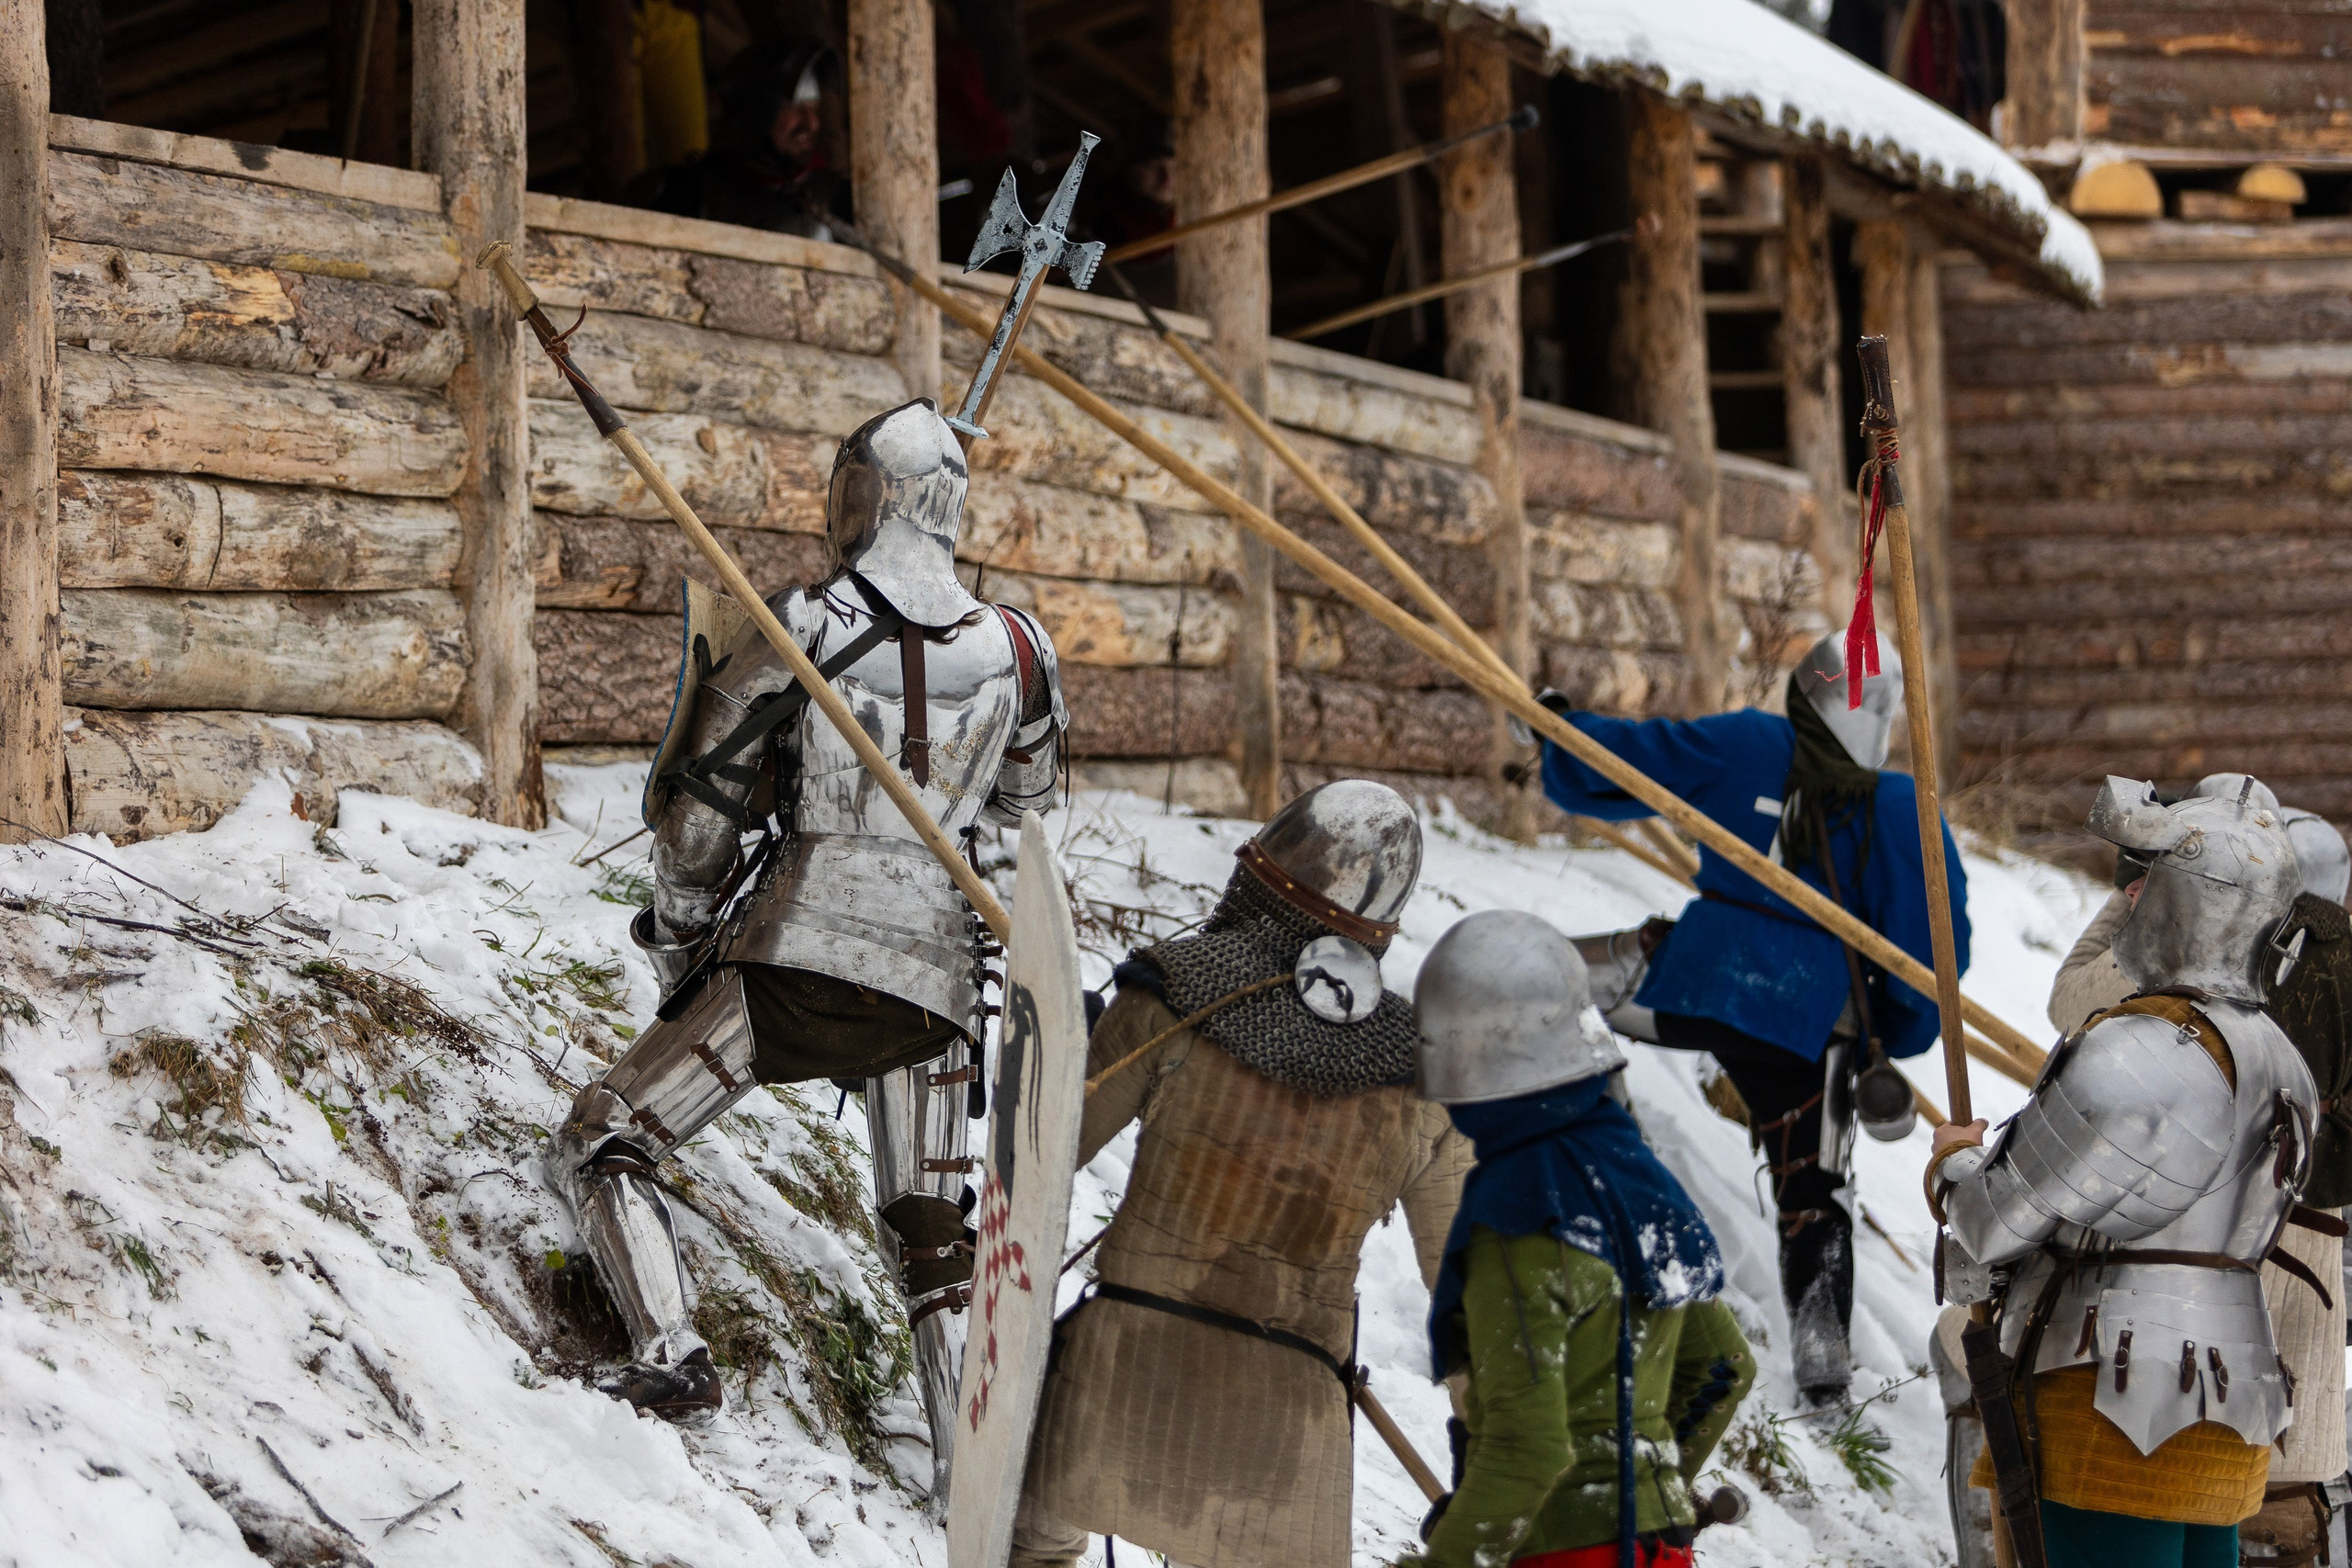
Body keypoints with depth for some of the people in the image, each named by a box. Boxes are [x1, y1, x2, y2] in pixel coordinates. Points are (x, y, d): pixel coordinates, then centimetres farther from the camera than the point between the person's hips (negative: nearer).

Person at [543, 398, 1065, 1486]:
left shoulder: (797, 632, -6)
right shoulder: (1017, 651, 3)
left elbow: (694, 814, -1)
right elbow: (1024, 796, 22)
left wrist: (680, 941, 13)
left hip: (798, 951, -4)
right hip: (937, 976, 4)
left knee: (598, 1148, 7)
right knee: (929, 1228, 19)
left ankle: (668, 1352, -11)